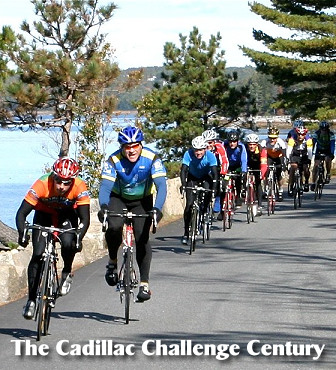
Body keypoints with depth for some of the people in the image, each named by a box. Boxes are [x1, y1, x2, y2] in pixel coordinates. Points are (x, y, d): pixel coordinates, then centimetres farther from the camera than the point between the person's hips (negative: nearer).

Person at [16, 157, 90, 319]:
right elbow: (22, 213, -31)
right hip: (44, 214, 0)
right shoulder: (42, 184, -34)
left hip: (67, 215, 0)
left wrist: (79, 238, -47)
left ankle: (67, 273, 1)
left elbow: (85, 218, -29)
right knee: (38, 255, -14)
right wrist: (22, 234, -48)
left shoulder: (79, 187, -31)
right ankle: (31, 300, -3)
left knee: (68, 243, -30)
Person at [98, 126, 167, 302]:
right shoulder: (114, 160, -24)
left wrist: (157, 209, -49)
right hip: (118, 199, 0)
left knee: (142, 238, -13)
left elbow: (161, 185, -33)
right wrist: (103, 207, -49)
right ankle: (113, 261, -2)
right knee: (114, 227, -28)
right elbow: (105, 186, -30)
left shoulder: (151, 159, -26)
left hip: (142, 201, 0)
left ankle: (144, 283, -4)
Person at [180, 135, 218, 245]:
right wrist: (183, 185, -49)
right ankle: (186, 232, -5)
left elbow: (214, 173, -35)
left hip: (206, 177, 0)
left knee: (207, 195, -28)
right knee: (189, 204, -12)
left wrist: (214, 187, -49)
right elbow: (183, 170, -34)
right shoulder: (188, 154, -29)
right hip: (192, 177, 0)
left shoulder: (210, 156, -30)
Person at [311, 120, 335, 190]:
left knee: (328, 159, -31)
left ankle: (328, 174, -7)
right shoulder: (316, 133, -22)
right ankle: (313, 183, -6)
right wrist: (312, 152, -40)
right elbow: (313, 143, -26)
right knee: (316, 165, -11)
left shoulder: (331, 134, -24)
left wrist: (332, 153, -45)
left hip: (327, 150, -1)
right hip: (319, 150, 1)